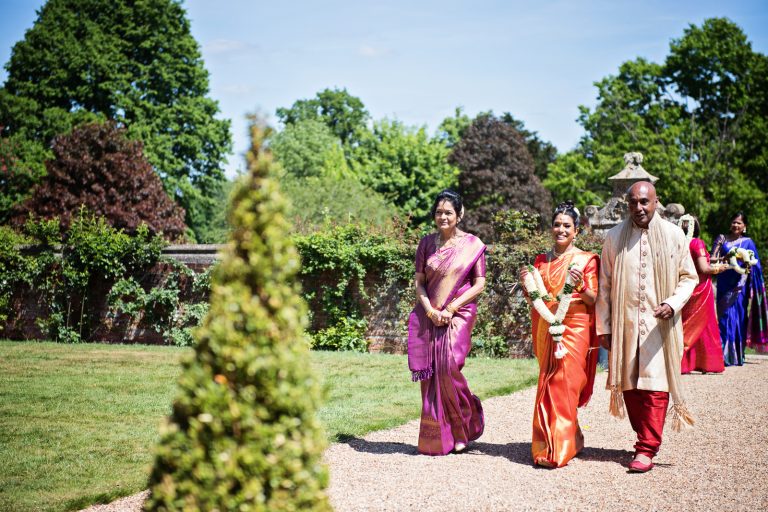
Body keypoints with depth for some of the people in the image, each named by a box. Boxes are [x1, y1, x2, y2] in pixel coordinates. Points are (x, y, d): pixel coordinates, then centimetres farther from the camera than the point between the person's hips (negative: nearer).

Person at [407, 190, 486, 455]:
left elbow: (480, 284, -1)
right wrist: (430, 311, -7)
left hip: (459, 314, -3)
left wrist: (451, 308, -10)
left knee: (448, 366, -16)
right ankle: (435, 437, 9)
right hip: (429, 316, 3)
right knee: (430, 372, -1)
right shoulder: (427, 243, 9)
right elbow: (419, 282, 8)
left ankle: (461, 431, 6)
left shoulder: (472, 244, 1)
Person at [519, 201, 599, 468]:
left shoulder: (586, 259, 0)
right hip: (547, 330, 5)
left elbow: (595, 301, -3)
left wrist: (580, 286, -22)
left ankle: (558, 450, -9)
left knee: (563, 386, -11)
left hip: (575, 328, -5)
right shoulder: (541, 261, 13)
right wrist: (526, 285, -3)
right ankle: (572, 440, 21)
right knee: (548, 385, 6)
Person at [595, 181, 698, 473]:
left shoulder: (673, 235, 2)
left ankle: (647, 449, -3)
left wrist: (673, 304, -13)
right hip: (625, 324, 2)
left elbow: (689, 277, 6)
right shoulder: (615, 237, 5)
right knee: (629, 384, 6)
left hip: (660, 325, -2)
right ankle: (646, 437, 21)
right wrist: (603, 327, 5)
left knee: (655, 386, -6)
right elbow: (605, 285, 8)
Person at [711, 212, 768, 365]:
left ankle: (737, 355, 4)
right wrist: (724, 259, -17)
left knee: (739, 316, -2)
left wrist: (742, 282, -9)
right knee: (725, 315, -4)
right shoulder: (722, 239, 10)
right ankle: (725, 355, -2)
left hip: (739, 284, -1)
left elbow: (751, 265, 5)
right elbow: (712, 258, 3)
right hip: (724, 283, 1)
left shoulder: (748, 242, 8)